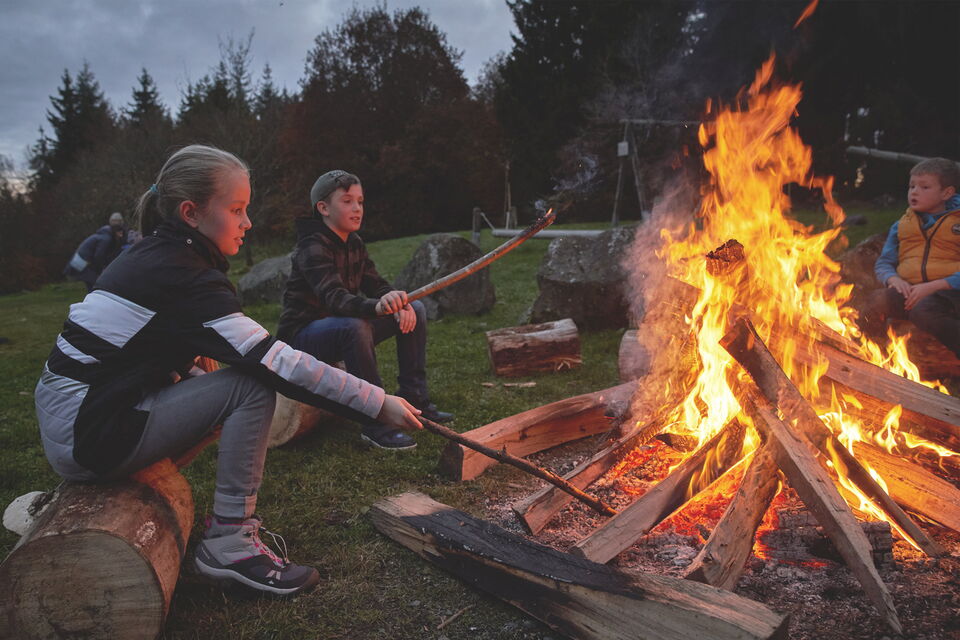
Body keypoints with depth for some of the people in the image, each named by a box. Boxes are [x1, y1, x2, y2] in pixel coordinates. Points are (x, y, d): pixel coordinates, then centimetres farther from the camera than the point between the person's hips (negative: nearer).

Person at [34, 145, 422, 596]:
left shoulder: (153, 256, 8)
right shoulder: (180, 278, -22)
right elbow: (277, 363, -27)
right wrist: (379, 404, -23)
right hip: (87, 435, -10)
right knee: (252, 387, -16)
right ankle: (229, 543, -9)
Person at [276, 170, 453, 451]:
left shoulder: (353, 243, 6)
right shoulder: (313, 248, -21)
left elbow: (376, 284, 3)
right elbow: (334, 297, -37)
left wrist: (400, 304, -21)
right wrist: (377, 306, -57)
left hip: (344, 330, 9)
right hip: (303, 337, -8)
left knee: (415, 310, 0)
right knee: (355, 326, -40)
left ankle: (413, 398, 1)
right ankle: (375, 423, -31)